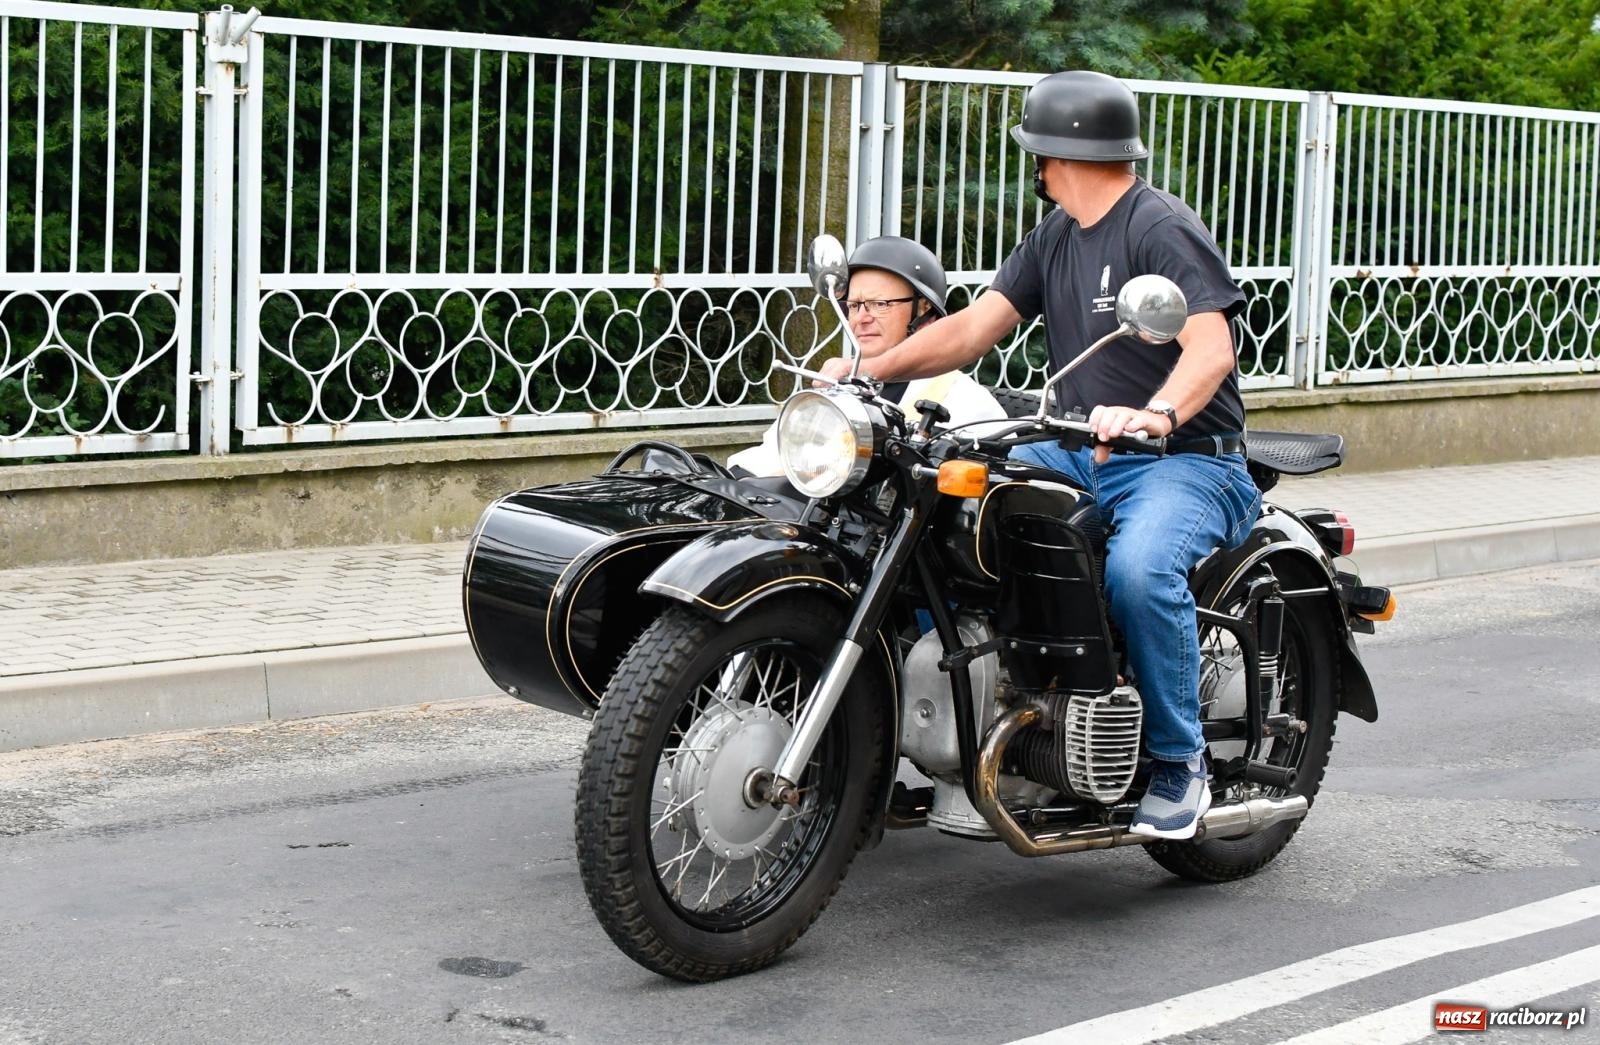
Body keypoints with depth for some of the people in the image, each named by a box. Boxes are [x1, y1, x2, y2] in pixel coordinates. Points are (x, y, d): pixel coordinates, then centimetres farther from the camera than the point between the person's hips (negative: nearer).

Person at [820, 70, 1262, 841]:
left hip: (1186, 457, -8)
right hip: (1083, 454, 8)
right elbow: (977, 324, 10)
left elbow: (1211, 347, -26)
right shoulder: (1056, 236, 15)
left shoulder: (1161, 228, -12)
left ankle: (1179, 763, -19)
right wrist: (871, 369, -4)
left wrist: (1155, 414, -45)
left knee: (1138, 568, -37)